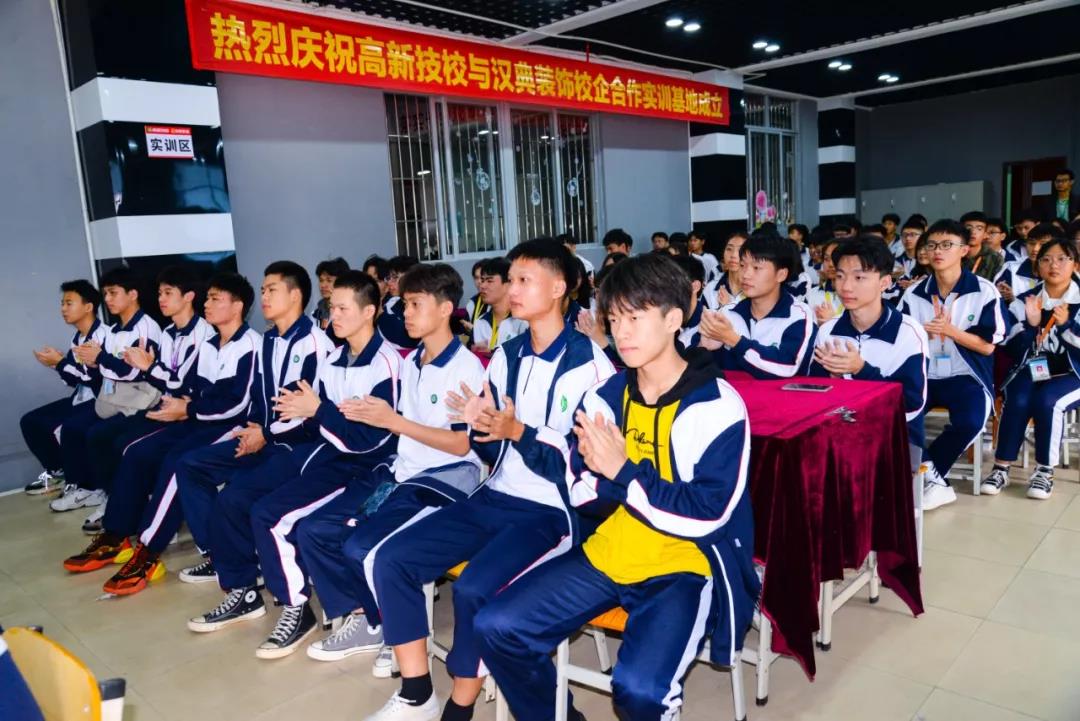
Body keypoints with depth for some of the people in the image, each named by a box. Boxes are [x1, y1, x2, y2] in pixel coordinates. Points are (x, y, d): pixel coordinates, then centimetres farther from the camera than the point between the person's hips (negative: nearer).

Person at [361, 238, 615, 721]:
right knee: (390, 559, -6)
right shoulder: (506, 356, 11)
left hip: (554, 510, -7)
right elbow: (493, 452, 14)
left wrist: (518, 431, -22)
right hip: (494, 499, 7)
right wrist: (479, 425, -9)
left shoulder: (589, 364, -10)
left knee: (473, 588, -28)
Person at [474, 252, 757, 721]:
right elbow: (580, 496, 6)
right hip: (609, 553, 5)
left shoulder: (716, 405, -13)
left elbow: (706, 516, -18)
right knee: (496, 627, -5)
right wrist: (599, 472, -17)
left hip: (687, 564, -5)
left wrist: (623, 472, -23)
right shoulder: (605, 396, 2)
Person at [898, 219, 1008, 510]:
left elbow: (988, 347, -4)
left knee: (970, 422, -33)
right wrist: (923, 334, -14)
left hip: (966, 376, -2)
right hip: (922, 375, 3)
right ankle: (933, 478, -9)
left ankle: (921, 471, -7)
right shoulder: (913, 293, 5)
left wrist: (950, 330, -17)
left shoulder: (985, 291, -3)